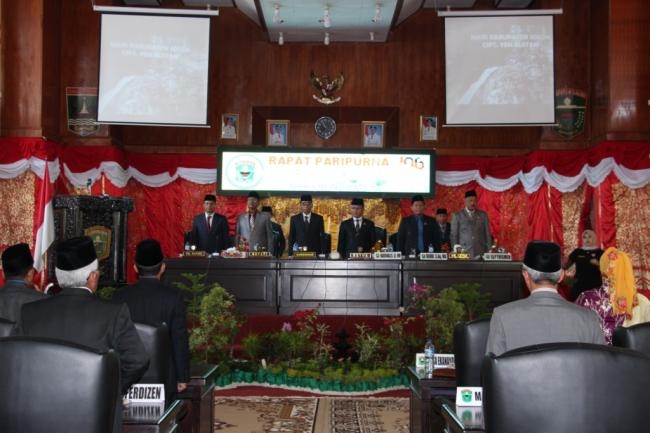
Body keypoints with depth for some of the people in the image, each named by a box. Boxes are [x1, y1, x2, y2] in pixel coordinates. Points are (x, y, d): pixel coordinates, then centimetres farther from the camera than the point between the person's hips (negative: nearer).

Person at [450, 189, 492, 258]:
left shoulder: (483, 215, 11)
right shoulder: (457, 215, 5)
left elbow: (487, 234, 10)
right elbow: (454, 235, 4)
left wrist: (489, 252, 4)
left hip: (480, 253, 2)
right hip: (464, 253, -2)